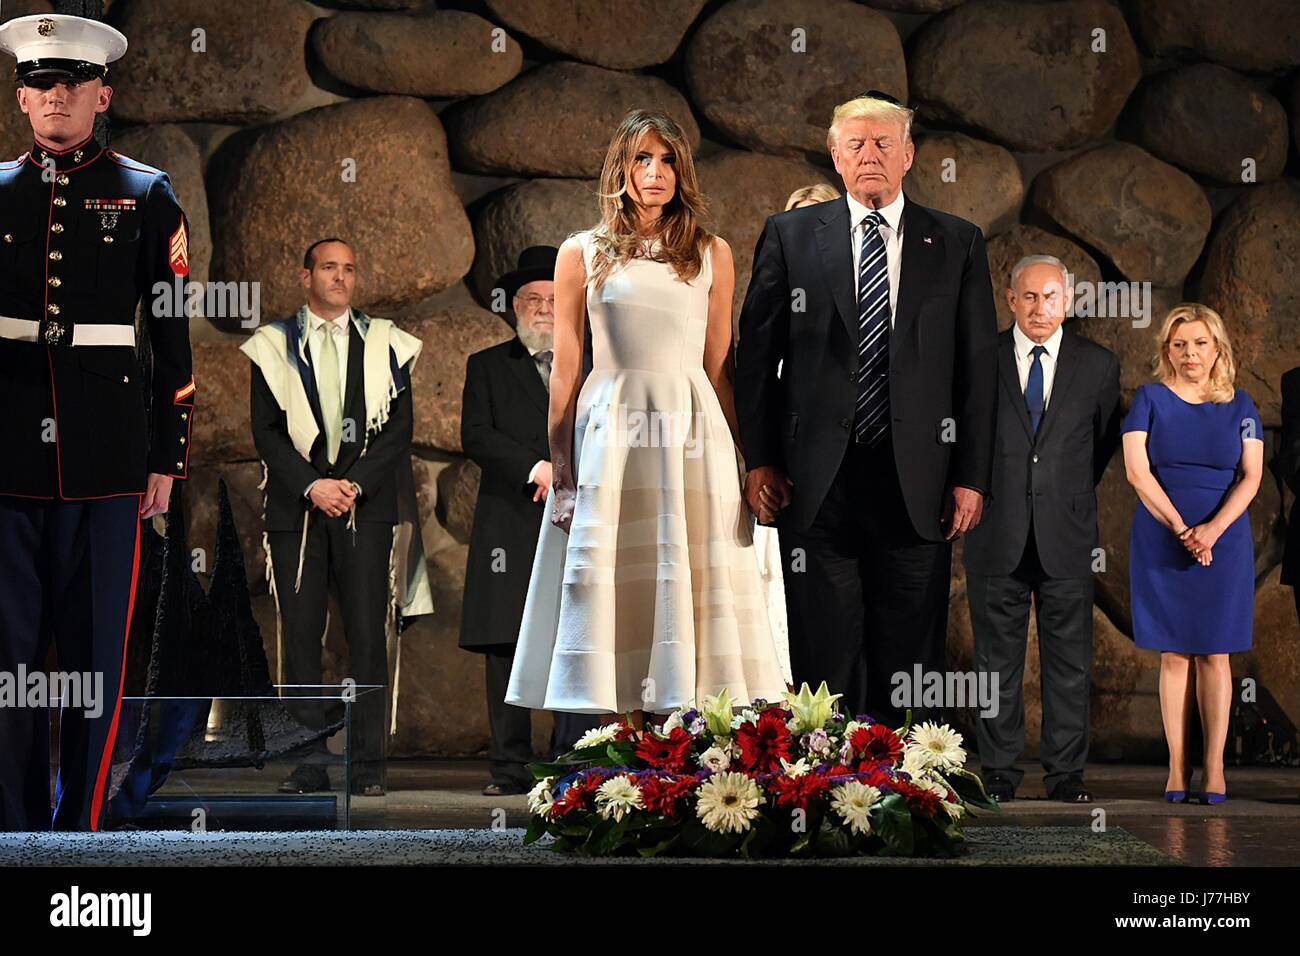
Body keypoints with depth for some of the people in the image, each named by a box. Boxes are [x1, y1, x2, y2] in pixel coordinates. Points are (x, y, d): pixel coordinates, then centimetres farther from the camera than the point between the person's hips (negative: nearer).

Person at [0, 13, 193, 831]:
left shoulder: (146, 198, 3)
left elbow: (174, 338, 3)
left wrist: (167, 458, -1)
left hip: (107, 457, -2)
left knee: (96, 646, 2)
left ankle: (80, 828, 10)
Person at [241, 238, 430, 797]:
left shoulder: (384, 346, 10)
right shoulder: (274, 347, 8)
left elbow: (398, 429, 4)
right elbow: (265, 431, 3)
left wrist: (355, 484, -9)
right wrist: (311, 486, -10)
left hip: (365, 506, 0)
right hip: (296, 507, 0)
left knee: (367, 636, -4)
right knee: (300, 636, -1)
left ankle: (366, 766, 0)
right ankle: (310, 766, 2)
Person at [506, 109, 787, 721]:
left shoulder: (712, 255, 10)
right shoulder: (583, 255, 6)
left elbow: (719, 368, 12)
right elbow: (564, 372, 5)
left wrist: (735, 458, 6)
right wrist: (561, 473, -1)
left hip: (692, 437, 1)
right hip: (609, 435, -1)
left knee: (690, 583, -1)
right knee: (610, 587, -2)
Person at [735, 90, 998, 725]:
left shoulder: (958, 244, 9)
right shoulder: (789, 236, 8)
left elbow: (978, 366, 6)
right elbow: (755, 354, 6)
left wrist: (971, 477, 0)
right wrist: (759, 460, -1)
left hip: (916, 484, 1)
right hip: (817, 482, 0)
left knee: (910, 663, 4)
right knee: (825, 655, 0)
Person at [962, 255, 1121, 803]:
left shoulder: (1098, 366, 5)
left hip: (1066, 538, 1)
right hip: (997, 537, 0)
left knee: (1070, 662, 3)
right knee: (997, 660, 4)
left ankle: (1065, 774, 9)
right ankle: (999, 773, 10)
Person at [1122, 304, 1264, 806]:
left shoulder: (1239, 406, 5)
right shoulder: (1150, 399, 1)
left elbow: (1251, 477, -1)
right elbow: (1137, 470, -7)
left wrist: (1213, 528, -16)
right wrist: (1182, 529, -15)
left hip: (1224, 542, 0)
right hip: (1160, 542, 0)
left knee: (1214, 654, 1)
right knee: (1174, 654, 1)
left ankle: (1214, 768, 2)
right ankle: (1177, 769, 3)